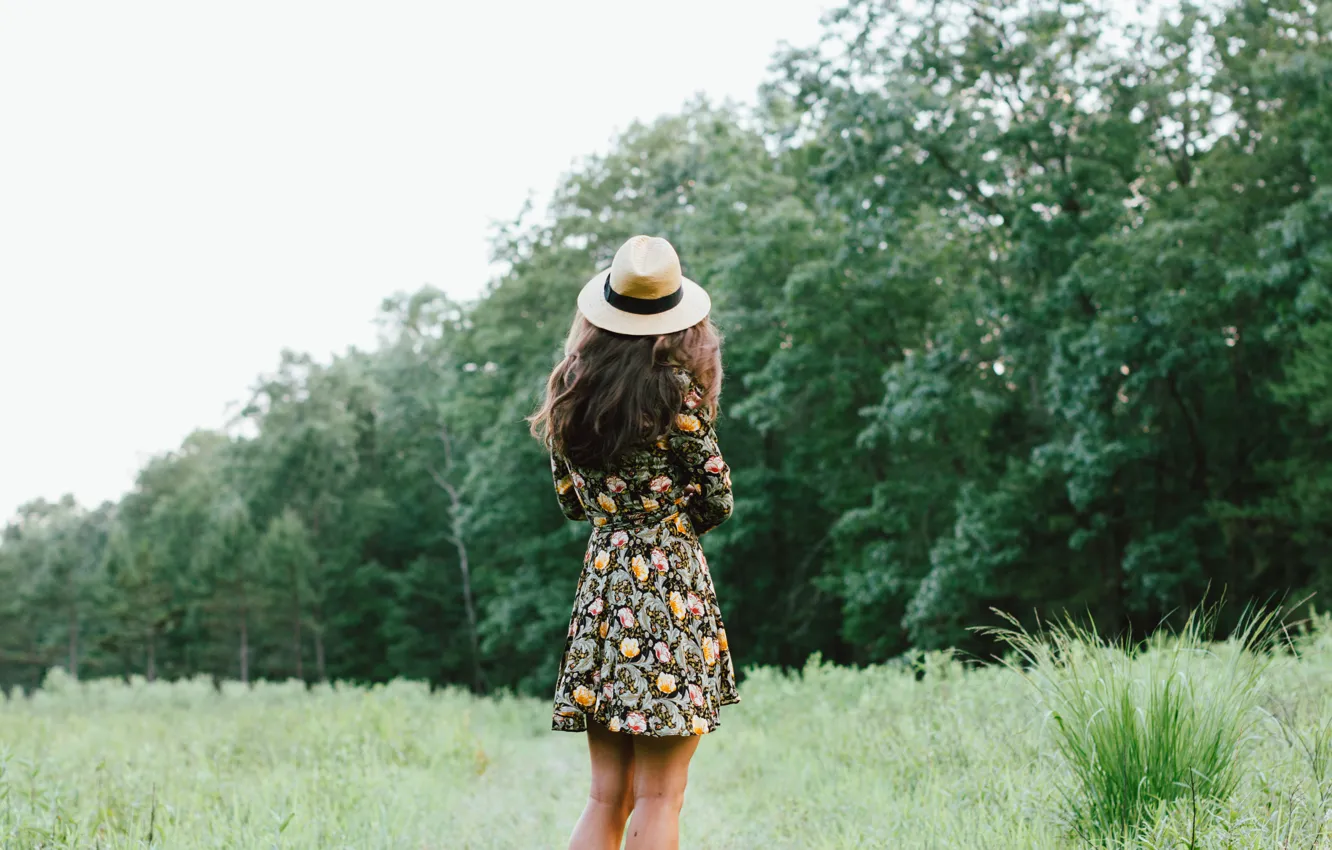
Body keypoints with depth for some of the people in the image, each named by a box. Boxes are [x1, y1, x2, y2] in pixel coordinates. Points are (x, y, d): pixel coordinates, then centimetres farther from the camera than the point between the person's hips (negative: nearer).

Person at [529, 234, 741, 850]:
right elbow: (718, 501, -3)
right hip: (670, 581, -6)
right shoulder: (674, 390, -10)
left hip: (600, 579, 6)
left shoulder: (569, 393, 7)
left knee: (607, 795, 10)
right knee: (658, 796, -2)